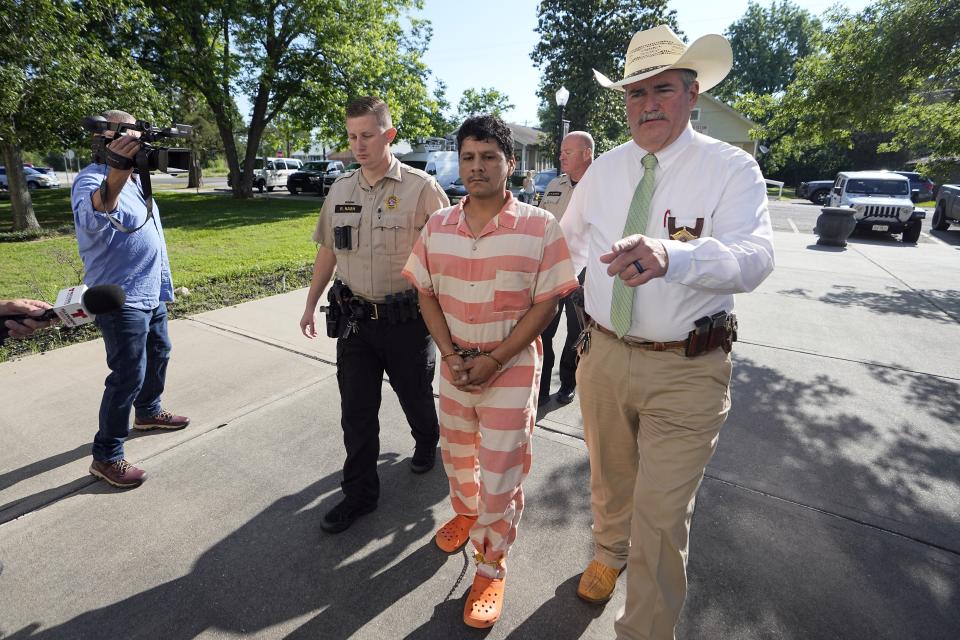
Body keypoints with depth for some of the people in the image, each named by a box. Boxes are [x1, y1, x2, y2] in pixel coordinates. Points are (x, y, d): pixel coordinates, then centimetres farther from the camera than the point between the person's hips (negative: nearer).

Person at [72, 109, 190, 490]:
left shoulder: (135, 176, 12)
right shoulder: (92, 178, -16)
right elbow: (90, 216, -40)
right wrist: (117, 172, -57)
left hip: (152, 293, 9)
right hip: (121, 298, -9)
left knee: (158, 353, 22)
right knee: (128, 375, -7)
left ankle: (148, 412, 43)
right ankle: (106, 457, 7)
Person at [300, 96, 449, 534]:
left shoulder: (421, 188, -9)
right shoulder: (340, 190, 7)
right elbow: (327, 251, 15)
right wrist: (311, 305, 17)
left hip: (407, 319, -4)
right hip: (353, 319, 4)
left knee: (415, 397, 17)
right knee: (355, 410, 9)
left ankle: (427, 443, 49)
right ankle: (359, 493, 27)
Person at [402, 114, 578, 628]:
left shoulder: (539, 227, -11)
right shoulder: (437, 225, 0)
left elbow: (546, 303, -12)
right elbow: (426, 294, 3)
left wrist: (494, 360, -18)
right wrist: (450, 354, -10)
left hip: (511, 369, -4)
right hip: (455, 366, 4)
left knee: (500, 476, 7)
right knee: (456, 453, 24)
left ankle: (492, 567, 32)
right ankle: (465, 513, 55)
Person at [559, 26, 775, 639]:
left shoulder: (732, 168, -9)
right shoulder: (604, 169, 6)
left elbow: (754, 256, -26)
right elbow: (570, 241, 19)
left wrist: (670, 256, -45)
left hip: (687, 371, -4)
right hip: (604, 356, 5)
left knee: (661, 514, 3)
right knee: (609, 480, 25)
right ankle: (609, 554, 55)